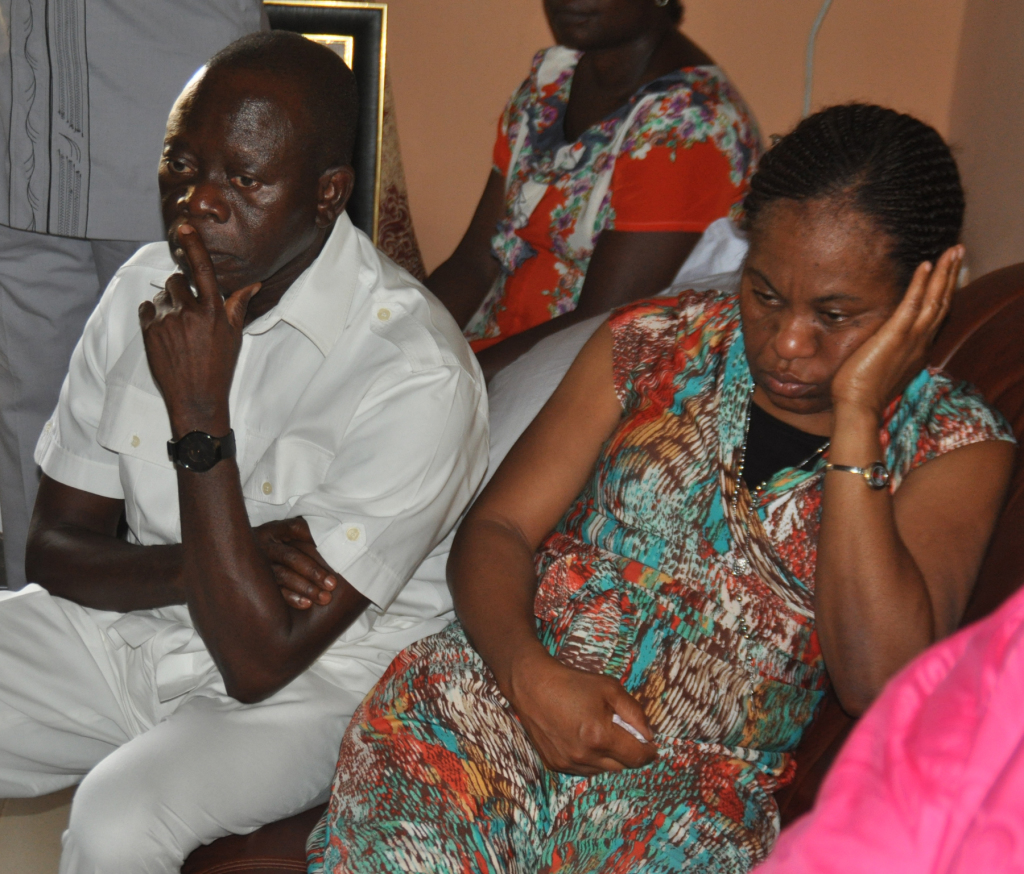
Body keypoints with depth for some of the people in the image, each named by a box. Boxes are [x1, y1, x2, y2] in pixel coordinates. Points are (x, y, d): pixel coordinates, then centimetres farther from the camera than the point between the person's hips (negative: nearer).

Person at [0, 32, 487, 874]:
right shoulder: (146, 287, -3)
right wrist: (220, 561, -18)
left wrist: (199, 417, -28)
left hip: (305, 686, -5)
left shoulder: (416, 376, -24)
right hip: (125, 627, 6)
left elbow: (259, 662, -23)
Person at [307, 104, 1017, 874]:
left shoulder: (956, 444, 2)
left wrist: (856, 411, -14)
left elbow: (881, 684, -13)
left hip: (693, 795, 0)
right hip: (490, 706, 1)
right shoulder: (659, 343, 8)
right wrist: (529, 673, -14)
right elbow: (497, 530, 7)